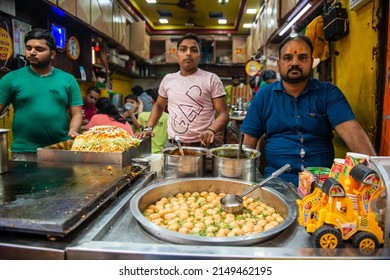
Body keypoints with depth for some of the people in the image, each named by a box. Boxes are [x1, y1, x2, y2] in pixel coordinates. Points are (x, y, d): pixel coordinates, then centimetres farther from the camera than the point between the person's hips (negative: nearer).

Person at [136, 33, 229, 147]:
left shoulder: (212, 79, -4)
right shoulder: (167, 79, 9)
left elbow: (223, 114, -7)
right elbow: (159, 106, 22)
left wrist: (211, 130, -26)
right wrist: (148, 128, 8)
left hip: (202, 145, -3)